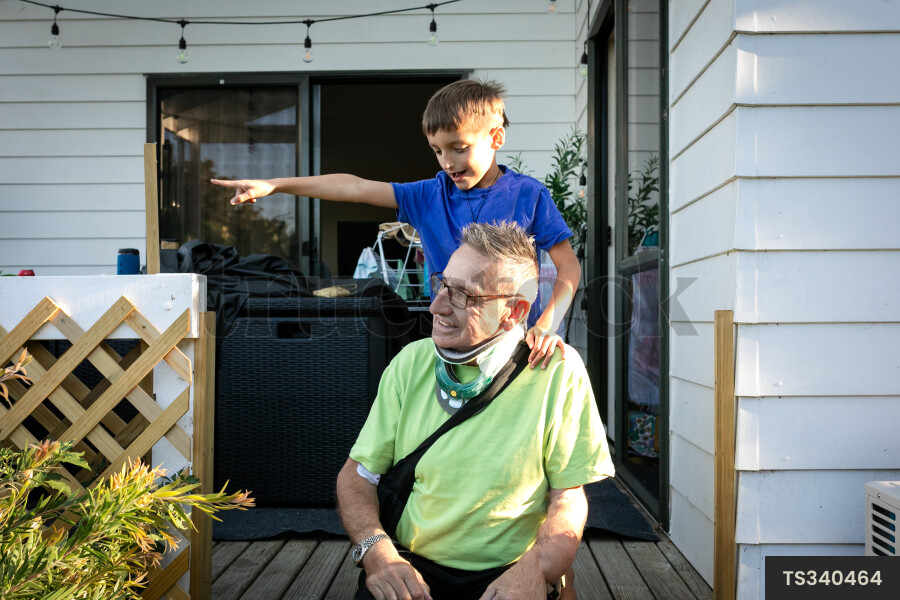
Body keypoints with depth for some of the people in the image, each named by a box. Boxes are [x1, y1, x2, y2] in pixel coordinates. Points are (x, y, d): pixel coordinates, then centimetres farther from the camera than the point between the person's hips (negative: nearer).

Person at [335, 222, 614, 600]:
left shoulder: (557, 370, -6)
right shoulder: (411, 363, 2)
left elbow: (568, 496, -3)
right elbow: (357, 474, 4)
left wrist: (535, 569, -20)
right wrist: (375, 549, -15)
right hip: (410, 569, 1)